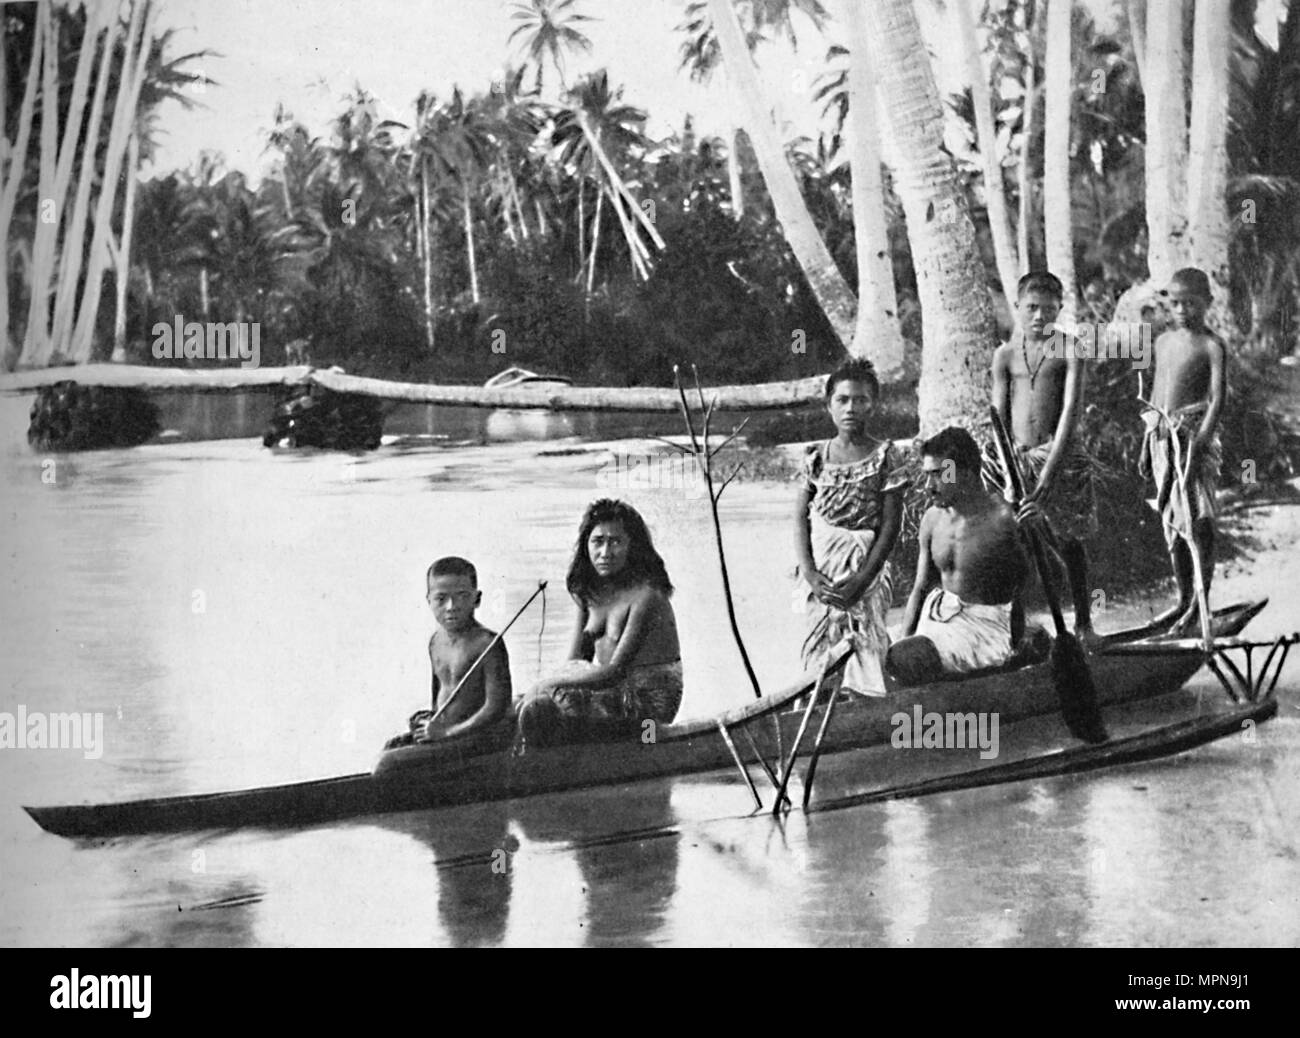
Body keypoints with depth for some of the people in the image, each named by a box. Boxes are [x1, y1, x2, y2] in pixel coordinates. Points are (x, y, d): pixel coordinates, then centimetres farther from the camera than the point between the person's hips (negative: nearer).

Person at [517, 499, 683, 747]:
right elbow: (575, 660, 6)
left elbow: (615, 671, -21)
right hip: (611, 689, 8)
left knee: (538, 710, -22)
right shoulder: (590, 590, 6)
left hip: (648, 698, -8)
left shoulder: (647, 595, -18)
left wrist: (549, 683, -16)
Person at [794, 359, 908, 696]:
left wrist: (861, 580, -13)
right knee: (820, 652, 4)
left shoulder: (884, 457, -4)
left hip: (865, 566, -2)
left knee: (865, 648, -5)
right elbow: (800, 518, 3)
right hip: (821, 569, 2)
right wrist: (810, 573, -10)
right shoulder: (815, 457, 5)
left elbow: (891, 526, -6)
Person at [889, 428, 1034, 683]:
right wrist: (903, 642, 4)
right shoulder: (932, 519, 5)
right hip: (938, 612, 6)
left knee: (905, 659, -25)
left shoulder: (1002, 520, -15)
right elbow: (921, 589, 13)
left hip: (986, 623, -6)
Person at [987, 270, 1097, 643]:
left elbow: (1071, 410, -10)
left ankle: (1083, 622, 22)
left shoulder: (1069, 349, -2)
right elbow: (999, 416, 5)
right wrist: (1002, 459, -11)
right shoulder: (1005, 354, 6)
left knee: (1068, 541, 8)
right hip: (1015, 455, 2)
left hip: (1059, 453, -2)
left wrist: (1050, 469, -19)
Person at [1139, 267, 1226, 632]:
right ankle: (1183, 599, 21)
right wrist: (1146, 444, 18)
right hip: (1162, 437, 7)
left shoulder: (1211, 346, -7)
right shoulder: (1163, 342, 13)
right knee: (1172, 522, 11)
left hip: (1194, 435, -7)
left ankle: (1200, 603, -1)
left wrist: (1200, 441, -25)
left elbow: (1218, 398, -14)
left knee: (1198, 520, -7)